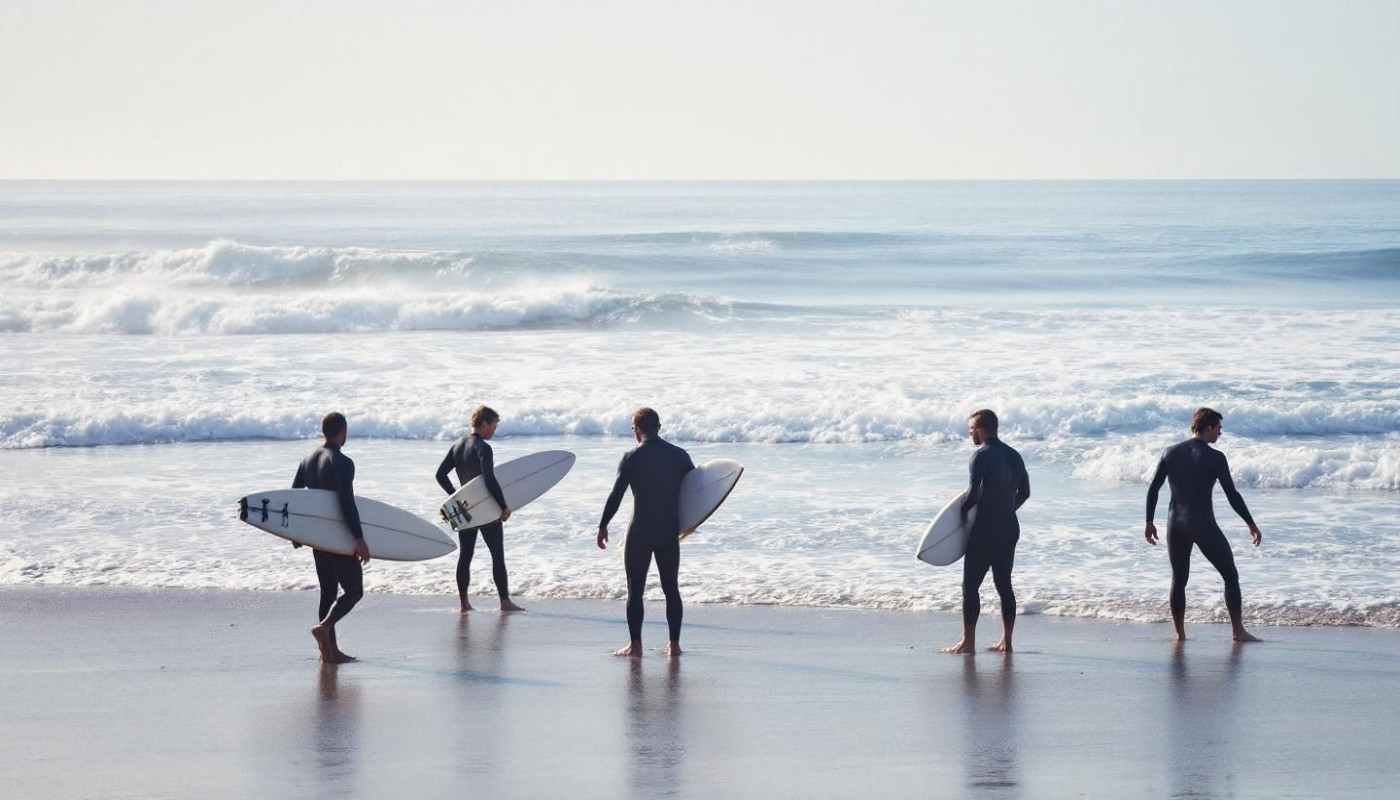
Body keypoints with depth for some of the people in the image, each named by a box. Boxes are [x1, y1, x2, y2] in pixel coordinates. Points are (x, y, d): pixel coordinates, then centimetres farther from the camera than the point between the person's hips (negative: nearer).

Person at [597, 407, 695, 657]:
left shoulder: (632, 458, -8)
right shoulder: (680, 456, 2)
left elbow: (616, 495, -9)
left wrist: (603, 526, 0)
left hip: (640, 532, -3)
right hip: (670, 532, 3)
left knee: (635, 590, 2)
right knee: (671, 589, 11)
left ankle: (635, 645, 0)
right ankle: (674, 643, 11)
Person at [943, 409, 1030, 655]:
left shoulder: (982, 456, -14)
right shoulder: (1014, 456, 11)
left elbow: (974, 494, -22)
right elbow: (1024, 492, 16)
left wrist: (962, 513, -6)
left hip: (986, 529, -8)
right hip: (1010, 527, 8)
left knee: (971, 585, -2)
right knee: (1004, 584, 12)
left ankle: (968, 641, -4)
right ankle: (1006, 641, 12)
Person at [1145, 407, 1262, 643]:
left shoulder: (1171, 453, 5)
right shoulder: (1214, 457, -9)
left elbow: (1153, 489, 6)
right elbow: (1232, 495, -10)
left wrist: (1149, 522, 15)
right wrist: (1251, 524, -1)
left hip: (1176, 525, 5)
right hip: (1203, 526, -5)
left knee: (1178, 580, 14)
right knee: (1231, 576, 7)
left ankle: (1179, 633, 12)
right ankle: (1238, 631, 6)